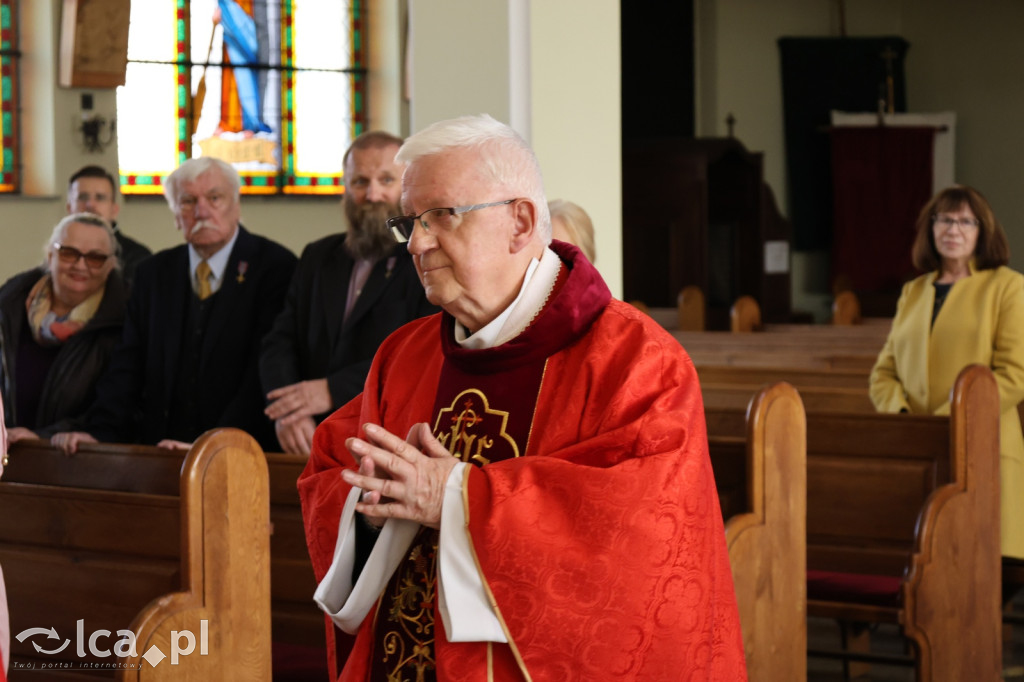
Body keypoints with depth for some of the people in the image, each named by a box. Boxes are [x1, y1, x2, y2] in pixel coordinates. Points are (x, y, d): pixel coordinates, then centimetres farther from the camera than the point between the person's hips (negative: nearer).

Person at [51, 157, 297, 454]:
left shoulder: (278, 267, 2)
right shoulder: (155, 274, 19)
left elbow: (264, 373, -9)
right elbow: (128, 367, 12)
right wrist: (97, 431, -6)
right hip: (159, 454, 4)